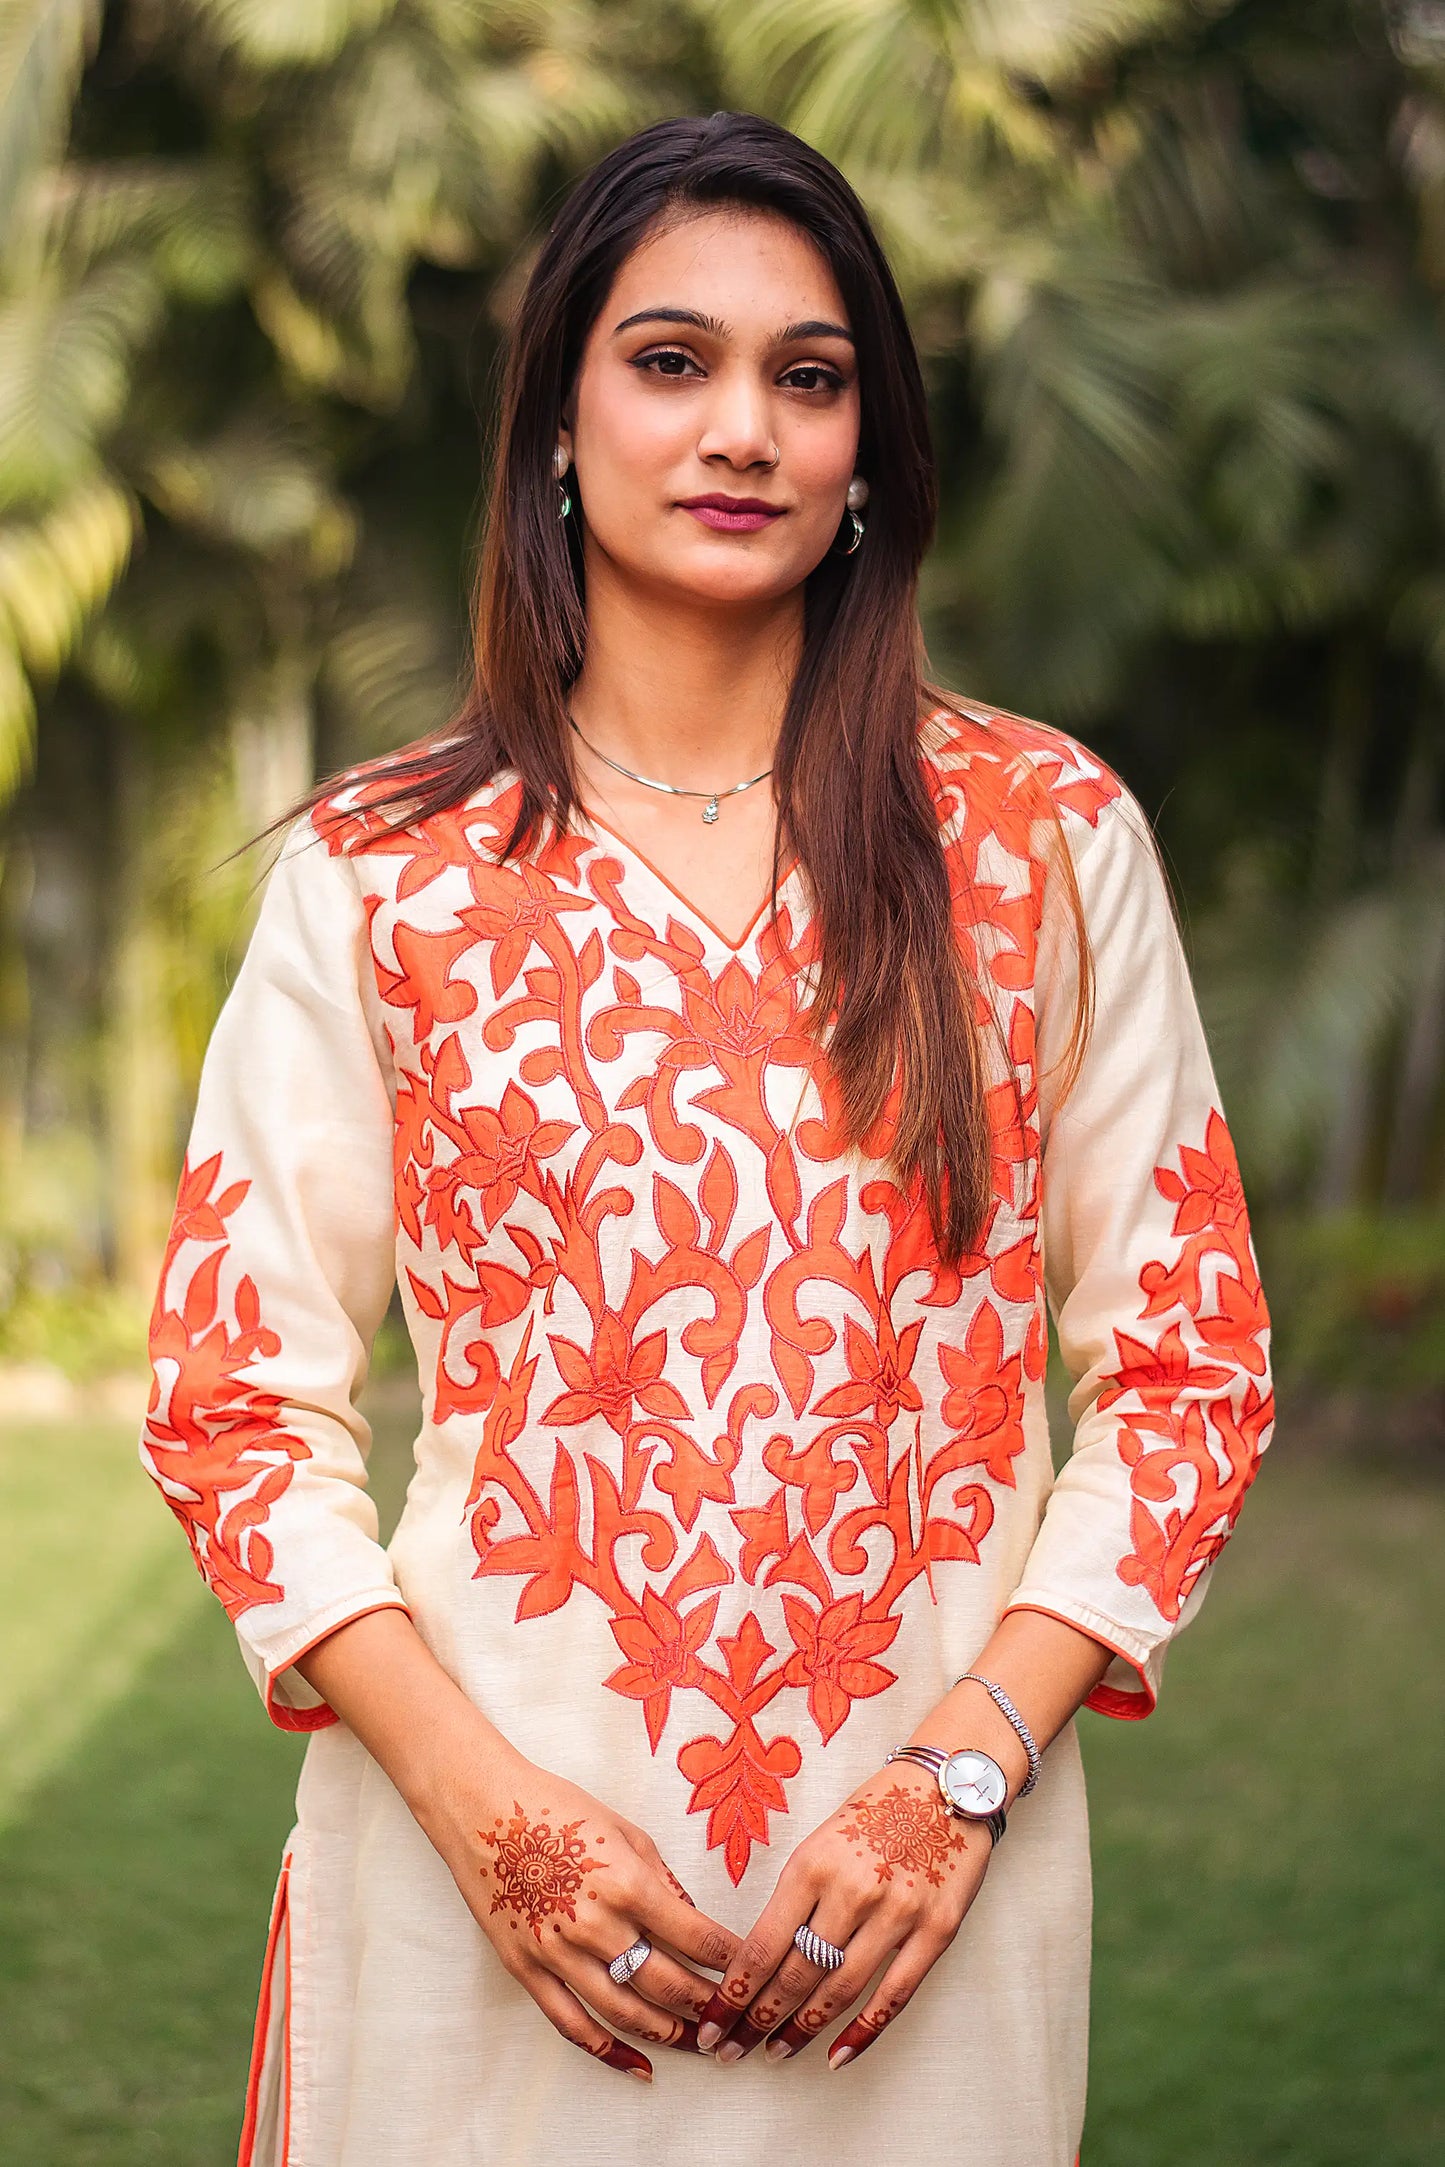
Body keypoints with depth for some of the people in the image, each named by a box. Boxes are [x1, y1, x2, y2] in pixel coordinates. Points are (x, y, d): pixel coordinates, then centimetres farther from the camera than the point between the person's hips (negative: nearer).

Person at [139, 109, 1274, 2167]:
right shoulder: (374, 873, 1)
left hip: (925, 1867, 1)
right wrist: (474, 1797, -11)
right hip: (493, 1856, 0)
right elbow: (236, 1391, 1)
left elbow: (1191, 1360, 3)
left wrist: (966, 1762, -9)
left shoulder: (1047, 833, 2)